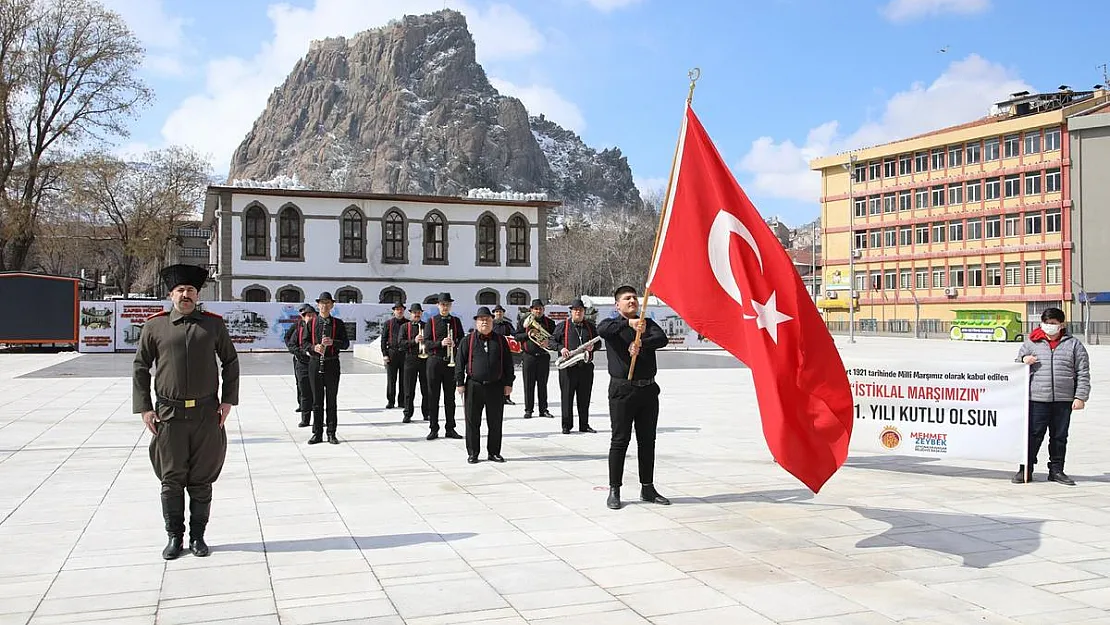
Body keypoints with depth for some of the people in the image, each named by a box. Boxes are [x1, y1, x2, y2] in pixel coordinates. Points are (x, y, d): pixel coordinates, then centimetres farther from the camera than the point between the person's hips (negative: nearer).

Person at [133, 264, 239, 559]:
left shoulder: (214, 324, 6)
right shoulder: (154, 326, 3)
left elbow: (230, 362, 11)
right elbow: (140, 368, 6)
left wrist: (228, 400, 2)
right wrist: (144, 408, -1)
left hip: (207, 414, 1)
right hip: (169, 415, 0)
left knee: (201, 480, 7)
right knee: (172, 480, 5)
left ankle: (198, 536, 18)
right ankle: (174, 537, 18)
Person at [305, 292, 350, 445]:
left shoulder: (338, 323, 5)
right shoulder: (311, 323, 7)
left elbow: (346, 343, 1)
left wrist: (333, 342, -17)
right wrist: (314, 348, -15)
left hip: (332, 364, 0)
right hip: (315, 363, 1)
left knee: (331, 400, 3)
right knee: (317, 400, 4)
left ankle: (331, 434, 9)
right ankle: (317, 433, 10)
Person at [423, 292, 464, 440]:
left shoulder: (456, 321, 9)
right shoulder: (431, 321, 3)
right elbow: (427, 343, -3)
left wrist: (454, 343, -13)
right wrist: (441, 343, -20)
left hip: (451, 361, 2)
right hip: (435, 361, -2)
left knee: (450, 396, 6)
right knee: (433, 396, 1)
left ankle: (450, 428, 13)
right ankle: (434, 429, 8)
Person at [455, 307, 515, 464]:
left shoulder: (501, 340, 9)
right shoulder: (468, 340, 4)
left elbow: (508, 363, 9)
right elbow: (460, 362, 2)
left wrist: (508, 383, 4)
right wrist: (459, 383, -4)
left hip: (496, 387, 2)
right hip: (474, 386, -1)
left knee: (495, 422, 6)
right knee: (472, 421, 3)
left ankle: (494, 452, 18)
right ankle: (472, 453, 12)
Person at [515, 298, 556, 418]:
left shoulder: (549, 322, 9)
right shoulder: (524, 321, 6)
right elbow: (517, 336, 3)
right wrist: (527, 334, -13)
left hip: (544, 356, 1)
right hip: (529, 356, -1)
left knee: (543, 384, 7)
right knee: (529, 384, 0)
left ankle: (543, 410, 13)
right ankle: (528, 410, 7)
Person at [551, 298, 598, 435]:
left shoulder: (590, 327, 14)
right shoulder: (563, 325, 5)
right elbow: (552, 340, 4)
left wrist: (592, 347, -2)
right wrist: (560, 348, -13)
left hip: (586, 366, 3)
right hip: (568, 366, -3)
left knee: (584, 397, 8)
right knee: (567, 396, 0)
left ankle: (584, 424, 18)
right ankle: (566, 425, 8)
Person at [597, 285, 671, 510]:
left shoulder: (648, 323, 13)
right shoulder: (612, 324, 2)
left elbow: (662, 339, -7)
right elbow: (602, 330, -23)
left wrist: (641, 343, -25)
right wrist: (628, 323, -37)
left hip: (648, 389, 4)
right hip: (622, 389, -4)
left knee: (647, 440, 10)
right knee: (620, 440, -1)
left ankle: (647, 488, 20)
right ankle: (614, 490, 6)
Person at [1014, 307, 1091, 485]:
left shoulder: (1074, 345, 9)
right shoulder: (1031, 343, 9)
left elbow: (1083, 373, 6)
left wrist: (1080, 397, -2)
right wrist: (1023, 361, -6)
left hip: (1063, 400, 1)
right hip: (1037, 399, -1)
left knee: (1059, 436, 9)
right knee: (1033, 435, -2)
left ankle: (1056, 470, 20)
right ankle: (1025, 470, 5)